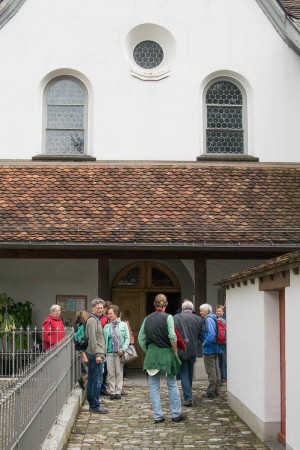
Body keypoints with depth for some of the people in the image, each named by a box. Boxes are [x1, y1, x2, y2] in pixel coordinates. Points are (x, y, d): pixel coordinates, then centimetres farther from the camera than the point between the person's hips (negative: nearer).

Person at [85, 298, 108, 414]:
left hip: (94, 355, 10)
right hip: (96, 354, -10)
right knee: (97, 381, -7)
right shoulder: (92, 320, -13)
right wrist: (97, 355, -22)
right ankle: (95, 406, -3)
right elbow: (92, 339, -20)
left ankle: (92, 404, 20)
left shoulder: (96, 320, 18)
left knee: (92, 380, 13)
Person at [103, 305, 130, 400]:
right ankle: (112, 392, 10)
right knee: (111, 373, 3)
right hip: (109, 353, 2)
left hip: (119, 353, -2)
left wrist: (123, 349, -13)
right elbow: (104, 340, 7)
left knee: (119, 373, 2)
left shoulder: (123, 325, 1)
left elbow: (127, 338, -1)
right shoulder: (106, 326, 8)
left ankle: (118, 392, 9)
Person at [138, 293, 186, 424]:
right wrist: (175, 353, -3)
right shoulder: (168, 317, -6)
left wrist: (147, 351, 14)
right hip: (166, 353, -3)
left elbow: (140, 338, 6)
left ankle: (157, 416, 11)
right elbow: (172, 337, -14)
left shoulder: (147, 318, 6)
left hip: (151, 353, 3)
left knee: (154, 386, 8)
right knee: (172, 385, 10)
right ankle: (176, 414, 15)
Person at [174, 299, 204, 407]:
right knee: (190, 373, 19)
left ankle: (188, 398, -6)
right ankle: (188, 395, 32)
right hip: (193, 351, 3)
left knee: (184, 374, 3)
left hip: (181, 350, -3)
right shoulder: (198, 319, -1)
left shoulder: (176, 318, -8)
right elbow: (201, 336, 1)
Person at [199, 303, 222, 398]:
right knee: (216, 370, 14)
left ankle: (211, 392, 2)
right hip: (215, 348, 9)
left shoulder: (208, 320, -16)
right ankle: (216, 390, 23)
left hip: (209, 349, -9)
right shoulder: (213, 319, 12)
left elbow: (211, 334, -27)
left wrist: (205, 343, -16)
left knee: (211, 371, -3)